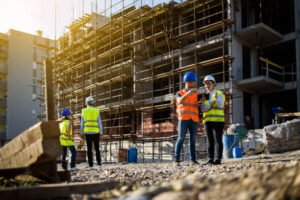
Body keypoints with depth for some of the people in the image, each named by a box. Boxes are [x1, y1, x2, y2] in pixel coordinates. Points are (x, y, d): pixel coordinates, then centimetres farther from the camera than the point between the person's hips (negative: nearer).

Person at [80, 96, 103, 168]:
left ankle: (90, 164, 2)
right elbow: (99, 122, 0)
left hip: (87, 132, 0)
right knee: (97, 148, 10)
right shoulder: (96, 110, 2)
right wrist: (101, 132, 6)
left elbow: (82, 123, 4)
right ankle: (99, 162, 5)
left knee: (89, 148, 4)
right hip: (95, 132, 0)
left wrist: (81, 132, 10)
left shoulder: (84, 111, 4)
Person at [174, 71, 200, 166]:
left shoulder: (196, 94, 16)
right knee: (181, 138, -6)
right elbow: (180, 101, -13)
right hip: (183, 118, -3)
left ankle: (193, 159, 2)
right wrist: (188, 93, -27)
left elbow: (199, 107, 14)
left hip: (194, 119, 3)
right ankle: (177, 160, -6)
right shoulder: (179, 93, 9)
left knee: (193, 140, 2)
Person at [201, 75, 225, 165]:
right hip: (207, 120, 5)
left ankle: (218, 159, -5)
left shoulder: (219, 93, 1)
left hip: (217, 120, -5)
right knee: (210, 141, 5)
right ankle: (210, 159, 7)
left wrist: (216, 99, -36)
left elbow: (221, 105, -16)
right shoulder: (204, 96, 15)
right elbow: (203, 109, 2)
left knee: (218, 140, -6)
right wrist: (211, 103, -14)